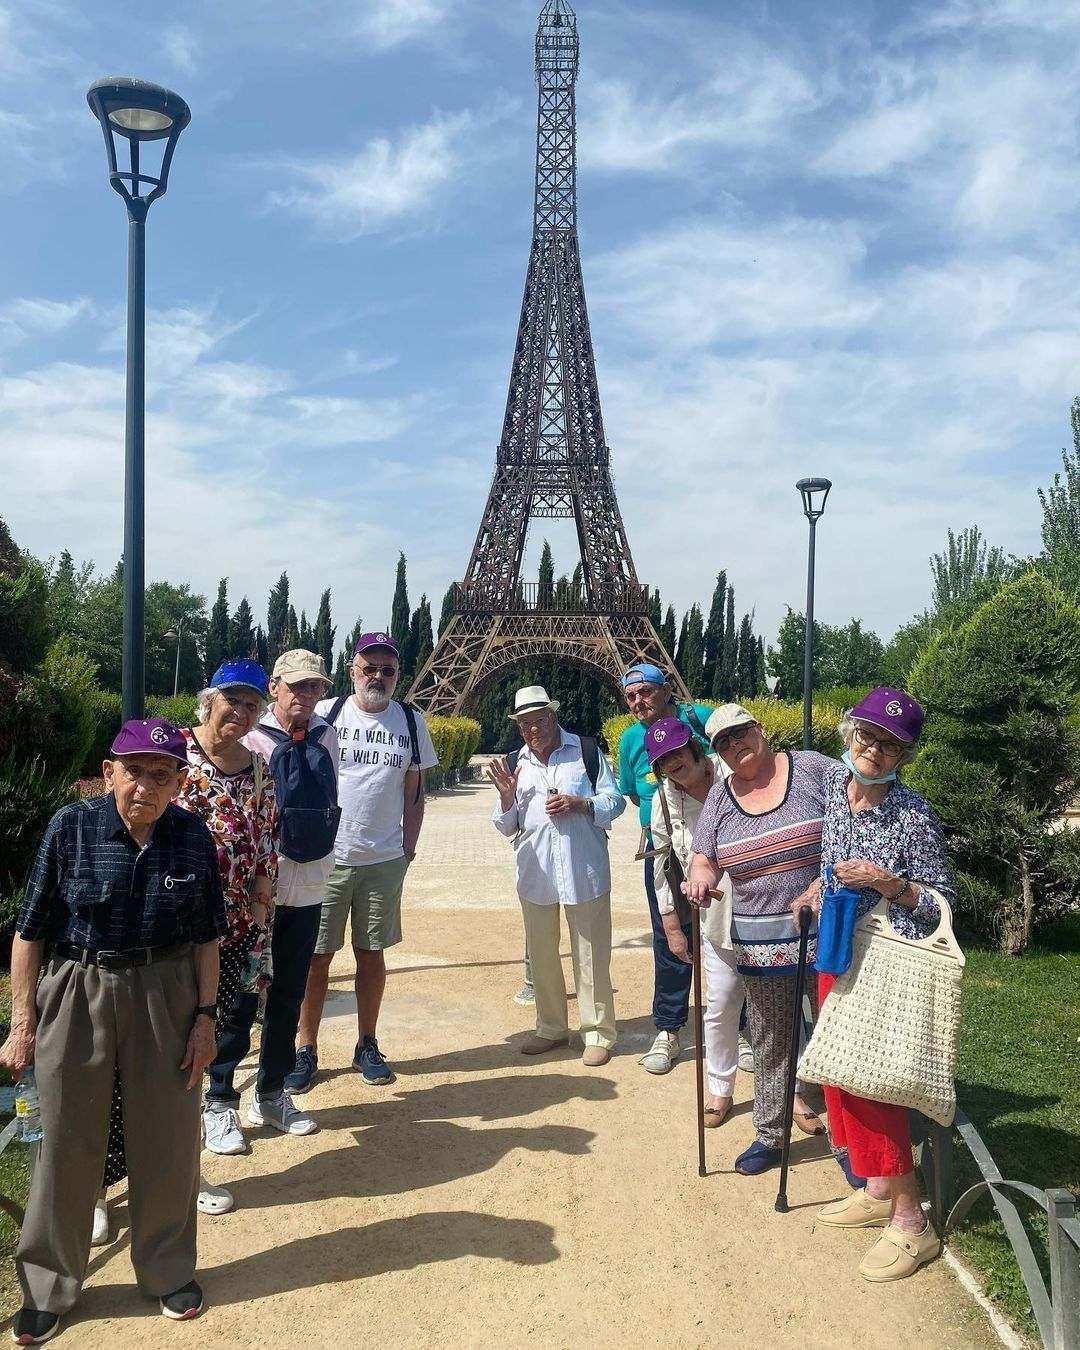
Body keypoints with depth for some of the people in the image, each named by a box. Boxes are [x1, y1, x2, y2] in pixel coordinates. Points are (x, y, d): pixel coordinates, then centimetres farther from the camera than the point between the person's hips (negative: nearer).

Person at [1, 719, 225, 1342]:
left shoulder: (193, 837, -7)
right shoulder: (71, 827, -12)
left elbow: (206, 937, 2)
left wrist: (205, 1016, 0)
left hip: (166, 997, 1)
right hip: (75, 995, -1)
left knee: (169, 1140, 12)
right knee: (67, 1144, 12)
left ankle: (169, 1269, 35)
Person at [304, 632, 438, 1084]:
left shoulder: (411, 723, 5)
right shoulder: (325, 714, -1)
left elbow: (414, 795, 10)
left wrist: (407, 851, 5)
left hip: (384, 861, 2)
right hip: (325, 858, -1)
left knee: (372, 953, 10)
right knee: (316, 954, 4)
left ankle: (367, 1045, 23)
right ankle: (306, 1047, 17)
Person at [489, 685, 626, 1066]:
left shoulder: (586, 751, -2)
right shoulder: (516, 765, 10)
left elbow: (614, 802, -2)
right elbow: (507, 827, 12)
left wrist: (579, 804, -18)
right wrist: (507, 795, -8)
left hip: (585, 873, -4)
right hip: (535, 874, 4)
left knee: (591, 956, 3)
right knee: (541, 956, 14)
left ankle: (598, 1033, 15)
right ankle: (551, 1028, 30)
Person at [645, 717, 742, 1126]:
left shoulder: (732, 774, -11)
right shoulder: (663, 801, 1)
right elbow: (664, 867, 8)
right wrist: (672, 926, 9)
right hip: (715, 917, 2)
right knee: (721, 1003, 9)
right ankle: (720, 1089, 29)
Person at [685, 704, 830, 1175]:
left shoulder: (811, 768, -4)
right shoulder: (719, 797, 6)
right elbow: (704, 859, 4)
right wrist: (700, 877, -20)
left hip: (827, 934, -3)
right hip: (761, 945, 3)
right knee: (769, 1042, 14)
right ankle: (770, 1132, 30)